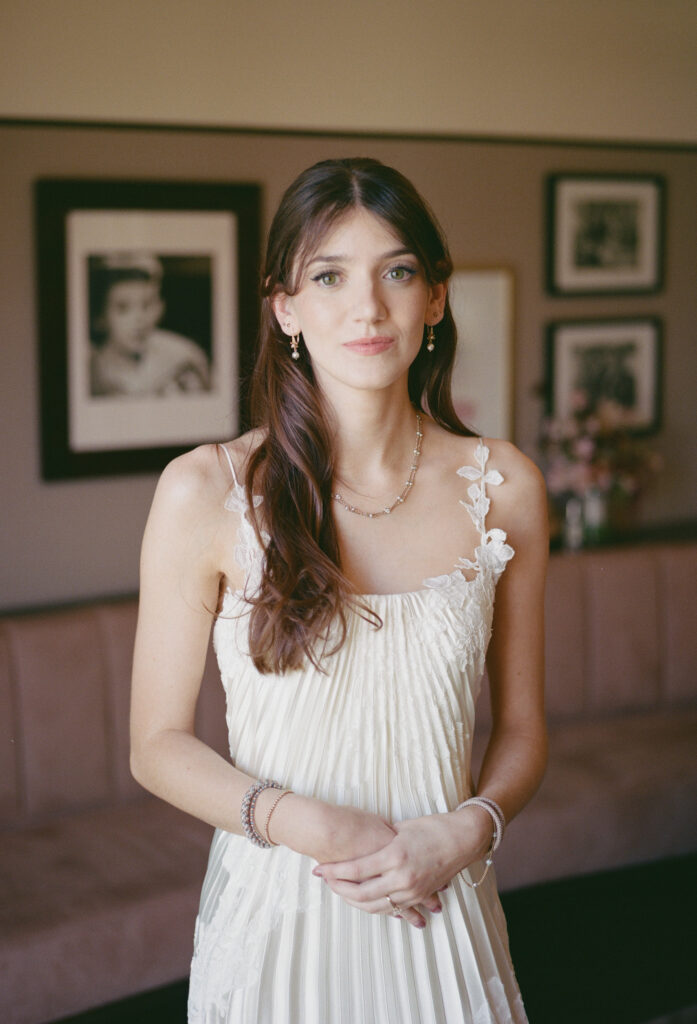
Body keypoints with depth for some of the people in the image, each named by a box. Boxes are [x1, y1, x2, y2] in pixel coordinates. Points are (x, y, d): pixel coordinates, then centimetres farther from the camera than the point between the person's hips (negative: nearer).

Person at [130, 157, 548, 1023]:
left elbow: (520, 724, 4)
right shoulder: (206, 492, -11)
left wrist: (465, 831, -13)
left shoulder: (503, 488, -4)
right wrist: (309, 826, -18)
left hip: (440, 919, 2)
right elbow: (158, 743, -5)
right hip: (276, 912, -1)